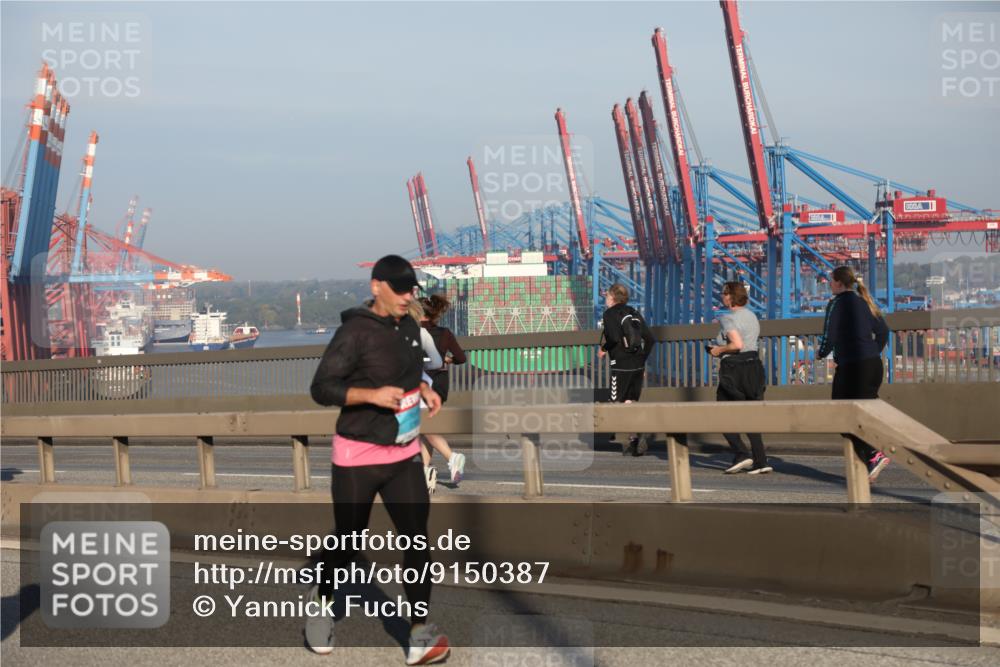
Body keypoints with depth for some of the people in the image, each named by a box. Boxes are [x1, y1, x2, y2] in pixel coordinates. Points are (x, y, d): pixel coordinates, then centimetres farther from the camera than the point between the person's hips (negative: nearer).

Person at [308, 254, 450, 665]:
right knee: (349, 542, 8)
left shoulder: (409, 326, 6)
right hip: (357, 457, -6)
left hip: (404, 453, 6)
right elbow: (321, 388, -18)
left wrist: (424, 389, 3)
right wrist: (372, 394, -29)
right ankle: (323, 600, 38)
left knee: (416, 539, -5)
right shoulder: (355, 332, -17)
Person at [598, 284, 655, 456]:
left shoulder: (609, 314, -5)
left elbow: (614, 338, -20)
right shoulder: (634, 314, 15)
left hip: (621, 365, -7)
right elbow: (650, 339, 12)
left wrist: (603, 349, -1)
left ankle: (636, 436, -19)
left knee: (617, 403, -2)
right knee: (630, 402, 13)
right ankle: (633, 442, 8)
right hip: (638, 365, 7)